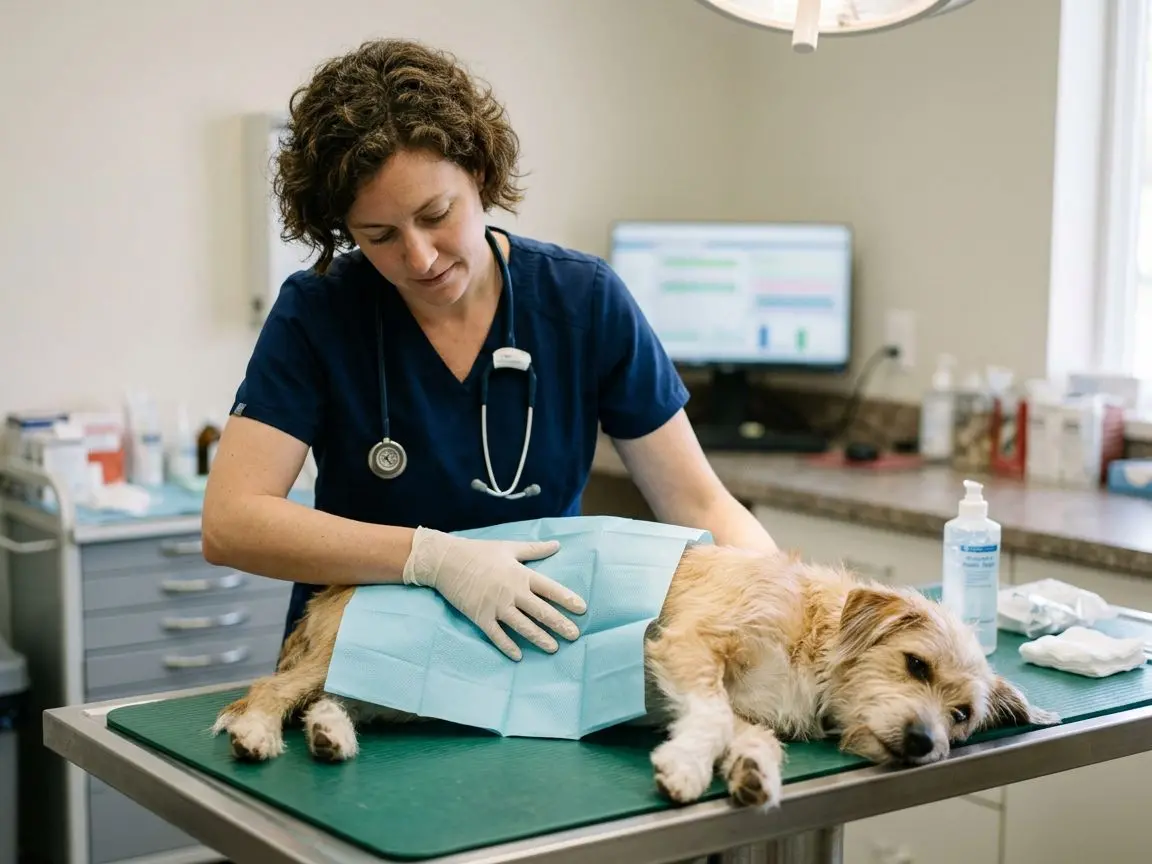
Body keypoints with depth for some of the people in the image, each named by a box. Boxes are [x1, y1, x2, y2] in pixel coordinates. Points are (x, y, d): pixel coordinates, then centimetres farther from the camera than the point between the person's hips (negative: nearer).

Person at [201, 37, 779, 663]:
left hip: (544, 662, 0)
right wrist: (434, 557, -26)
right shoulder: (316, 312, -8)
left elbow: (701, 506, -3)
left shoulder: (586, 301, -5)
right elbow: (228, 522, -16)